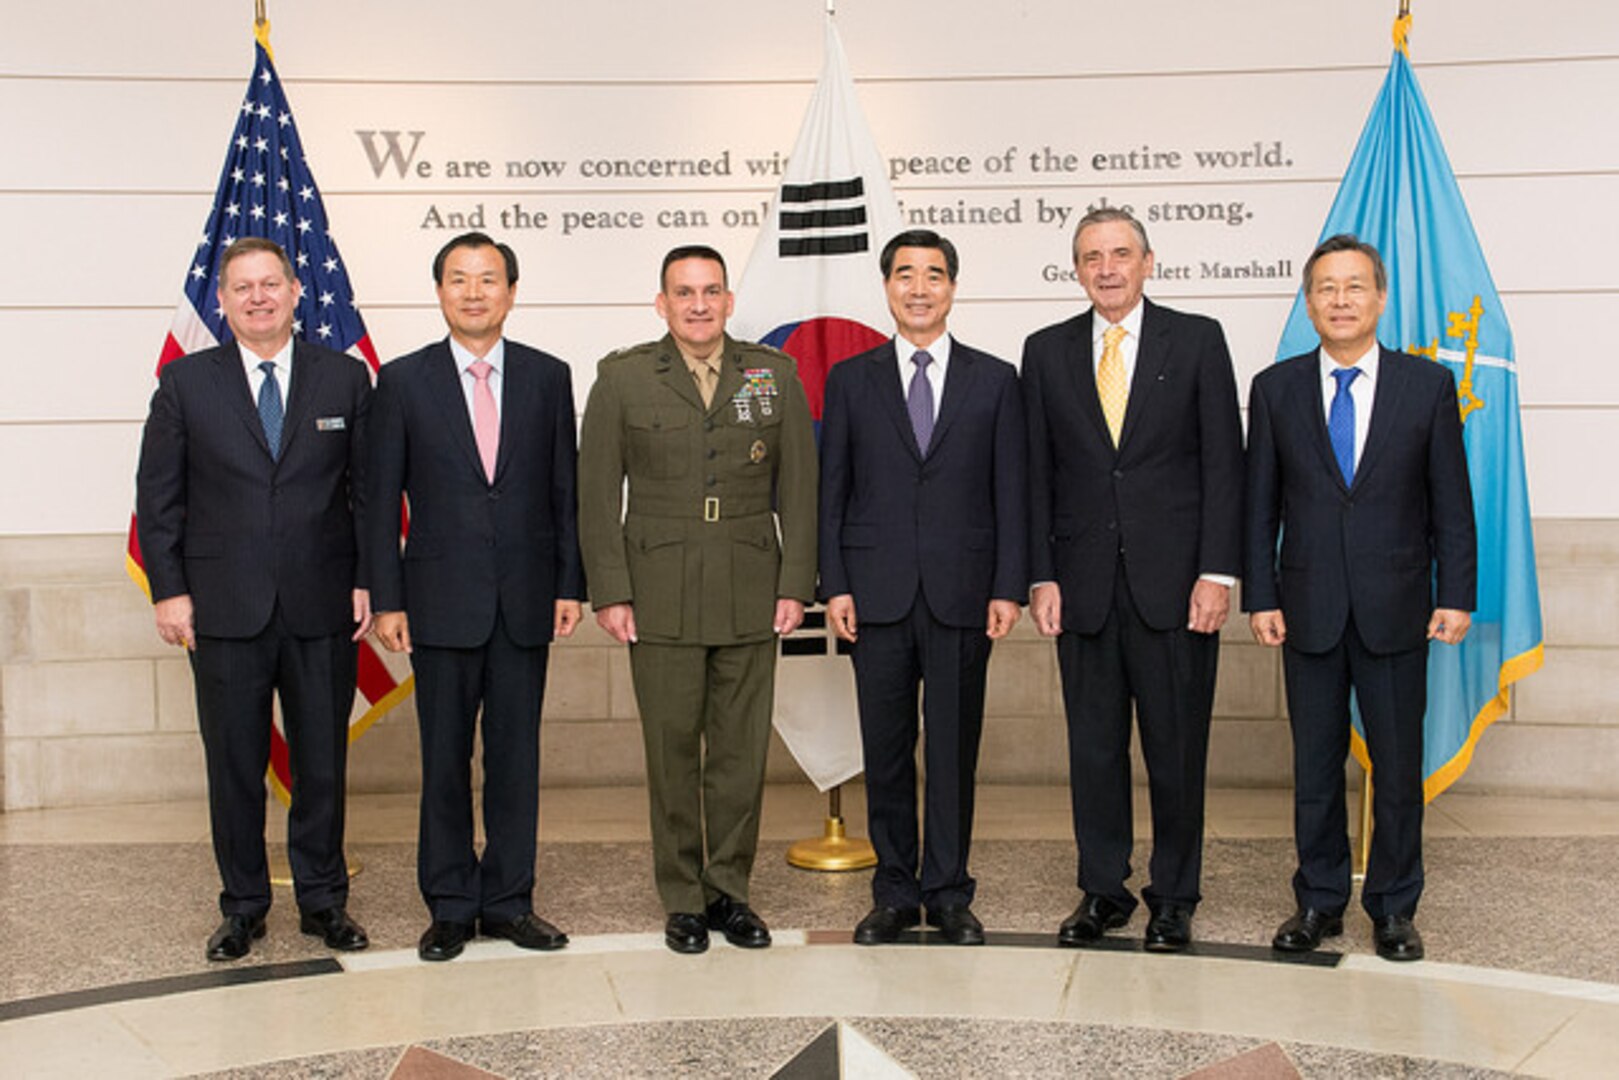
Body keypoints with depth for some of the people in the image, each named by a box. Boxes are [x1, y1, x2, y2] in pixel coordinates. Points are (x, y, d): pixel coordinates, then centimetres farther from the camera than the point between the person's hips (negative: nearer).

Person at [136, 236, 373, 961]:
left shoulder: (345, 378, 5)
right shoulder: (185, 382, 4)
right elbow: (157, 495, 4)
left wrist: (367, 580, -1)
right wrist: (169, 590, -2)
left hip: (323, 610, 0)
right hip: (224, 612, 0)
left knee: (323, 763, 8)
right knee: (234, 767, 8)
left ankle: (324, 900, 23)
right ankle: (243, 907, 22)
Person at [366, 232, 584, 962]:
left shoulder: (547, 377, 6)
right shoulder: (403, 381, 2)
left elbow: (565, 488, 7)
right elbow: (382, 498, 1)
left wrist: (571, 585, 0)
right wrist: (386, 599, -5)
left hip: (526, 600, 1)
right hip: (442, 600, -1)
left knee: (515, 756, 7)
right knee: (445, 759, 5)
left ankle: (508, 901, 18)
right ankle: (450, 906, 17)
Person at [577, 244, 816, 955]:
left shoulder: (774, 376, 6)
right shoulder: (622, 379, 2)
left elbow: (797, 488, 6)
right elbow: (598, 494, 2)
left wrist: (795, 584, 0)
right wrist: (609, 592, -4)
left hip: (751, 596, 2)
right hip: (661, 597, -1)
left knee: (742, 749, 5)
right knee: (673, 750, 4)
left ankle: (729, 890, 19)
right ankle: (683, 899, 16)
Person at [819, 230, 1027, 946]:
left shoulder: (994, 381, 7)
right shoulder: (851, 380, 8)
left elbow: (1012, 493, 4)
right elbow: (831, 491, 6)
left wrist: (1009, 588, -3)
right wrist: (834, 586, -2)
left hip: (962, 594, 0)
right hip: (878, 592, 1)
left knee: (954, 748, 5)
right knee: (886, 750, 6)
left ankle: (948, 894, 17)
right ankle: (894, 893, 18)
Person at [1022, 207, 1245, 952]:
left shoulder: (1197, 340, 3)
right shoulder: (1046, 352, 9)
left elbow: (1223, 462, -1)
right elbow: (1038, 474, 7)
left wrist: (1217, 572, -8)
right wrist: (1041, 576, 0)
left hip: (1173, 581, -2)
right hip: (1085, 582, 2)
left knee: (1177, 747, 4)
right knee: (1093, 745, 8)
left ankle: (1173, 898, 18)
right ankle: (1102, 891, 21)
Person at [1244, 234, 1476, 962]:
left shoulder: (1429, 385, 2)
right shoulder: (1276, 389, 4)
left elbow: (1452, 501, 2)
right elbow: (1260, 505, 4)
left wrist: (1456, 596, -3)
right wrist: (1260, 597, -2)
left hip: (1397, 609, -1)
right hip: (1308, 609, 1)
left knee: (1398, 765, 6)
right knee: (1315, 765, 8)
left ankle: (1393, 907, 20)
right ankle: (1319, 901, 21)